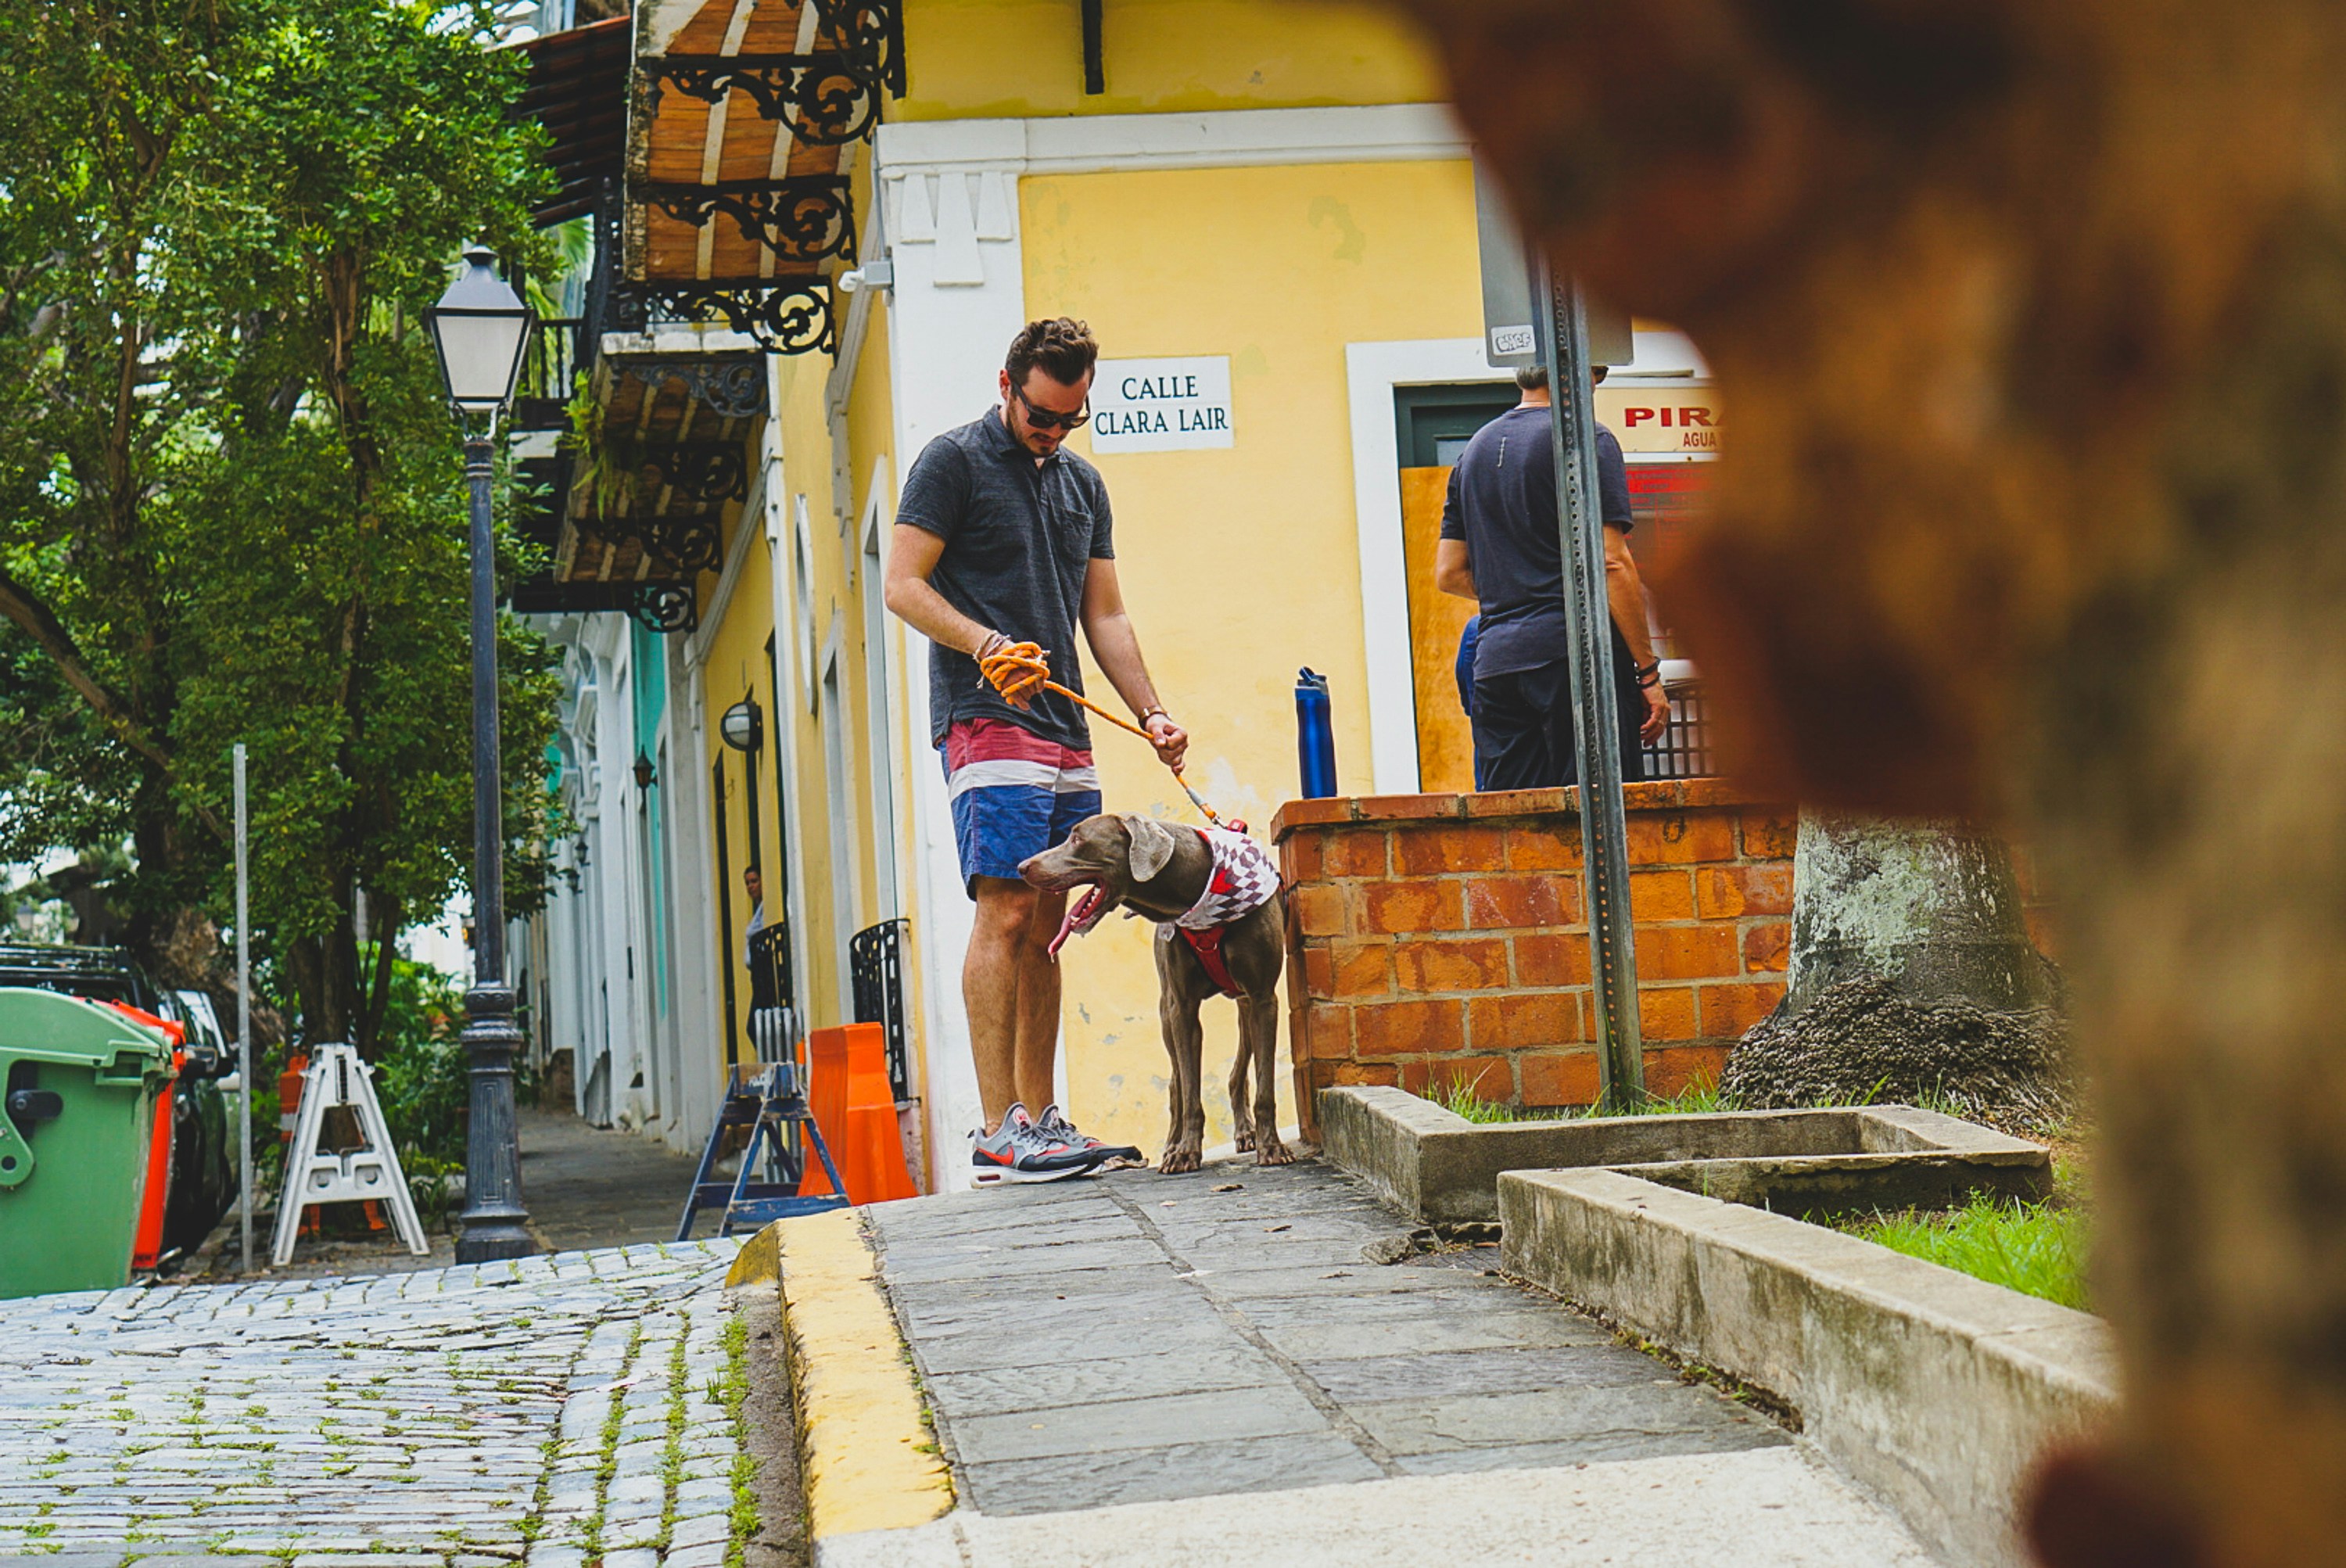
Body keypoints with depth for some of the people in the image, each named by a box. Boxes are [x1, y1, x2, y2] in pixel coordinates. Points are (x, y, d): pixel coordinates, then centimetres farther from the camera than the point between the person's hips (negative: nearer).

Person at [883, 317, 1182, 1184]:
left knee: (1044, 929, 7)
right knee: (1006, 915, -14)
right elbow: (904, 586, -7)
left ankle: (1040, 1122, 10)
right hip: (986, 722, -7)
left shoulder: (1083, 483, 20)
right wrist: (988, 643, -21)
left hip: (1066, 733, 7)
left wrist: (1152, 713, 9)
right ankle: (998, 1131, -14)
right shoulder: (953, 461, -1)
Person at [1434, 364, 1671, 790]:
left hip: (1494, 659, 6)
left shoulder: (1476, 449, 18)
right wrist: (1649, 673, -7)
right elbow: (1613, 564, -9)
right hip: (1577, 650, -6)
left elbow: (1449, 574, 18)